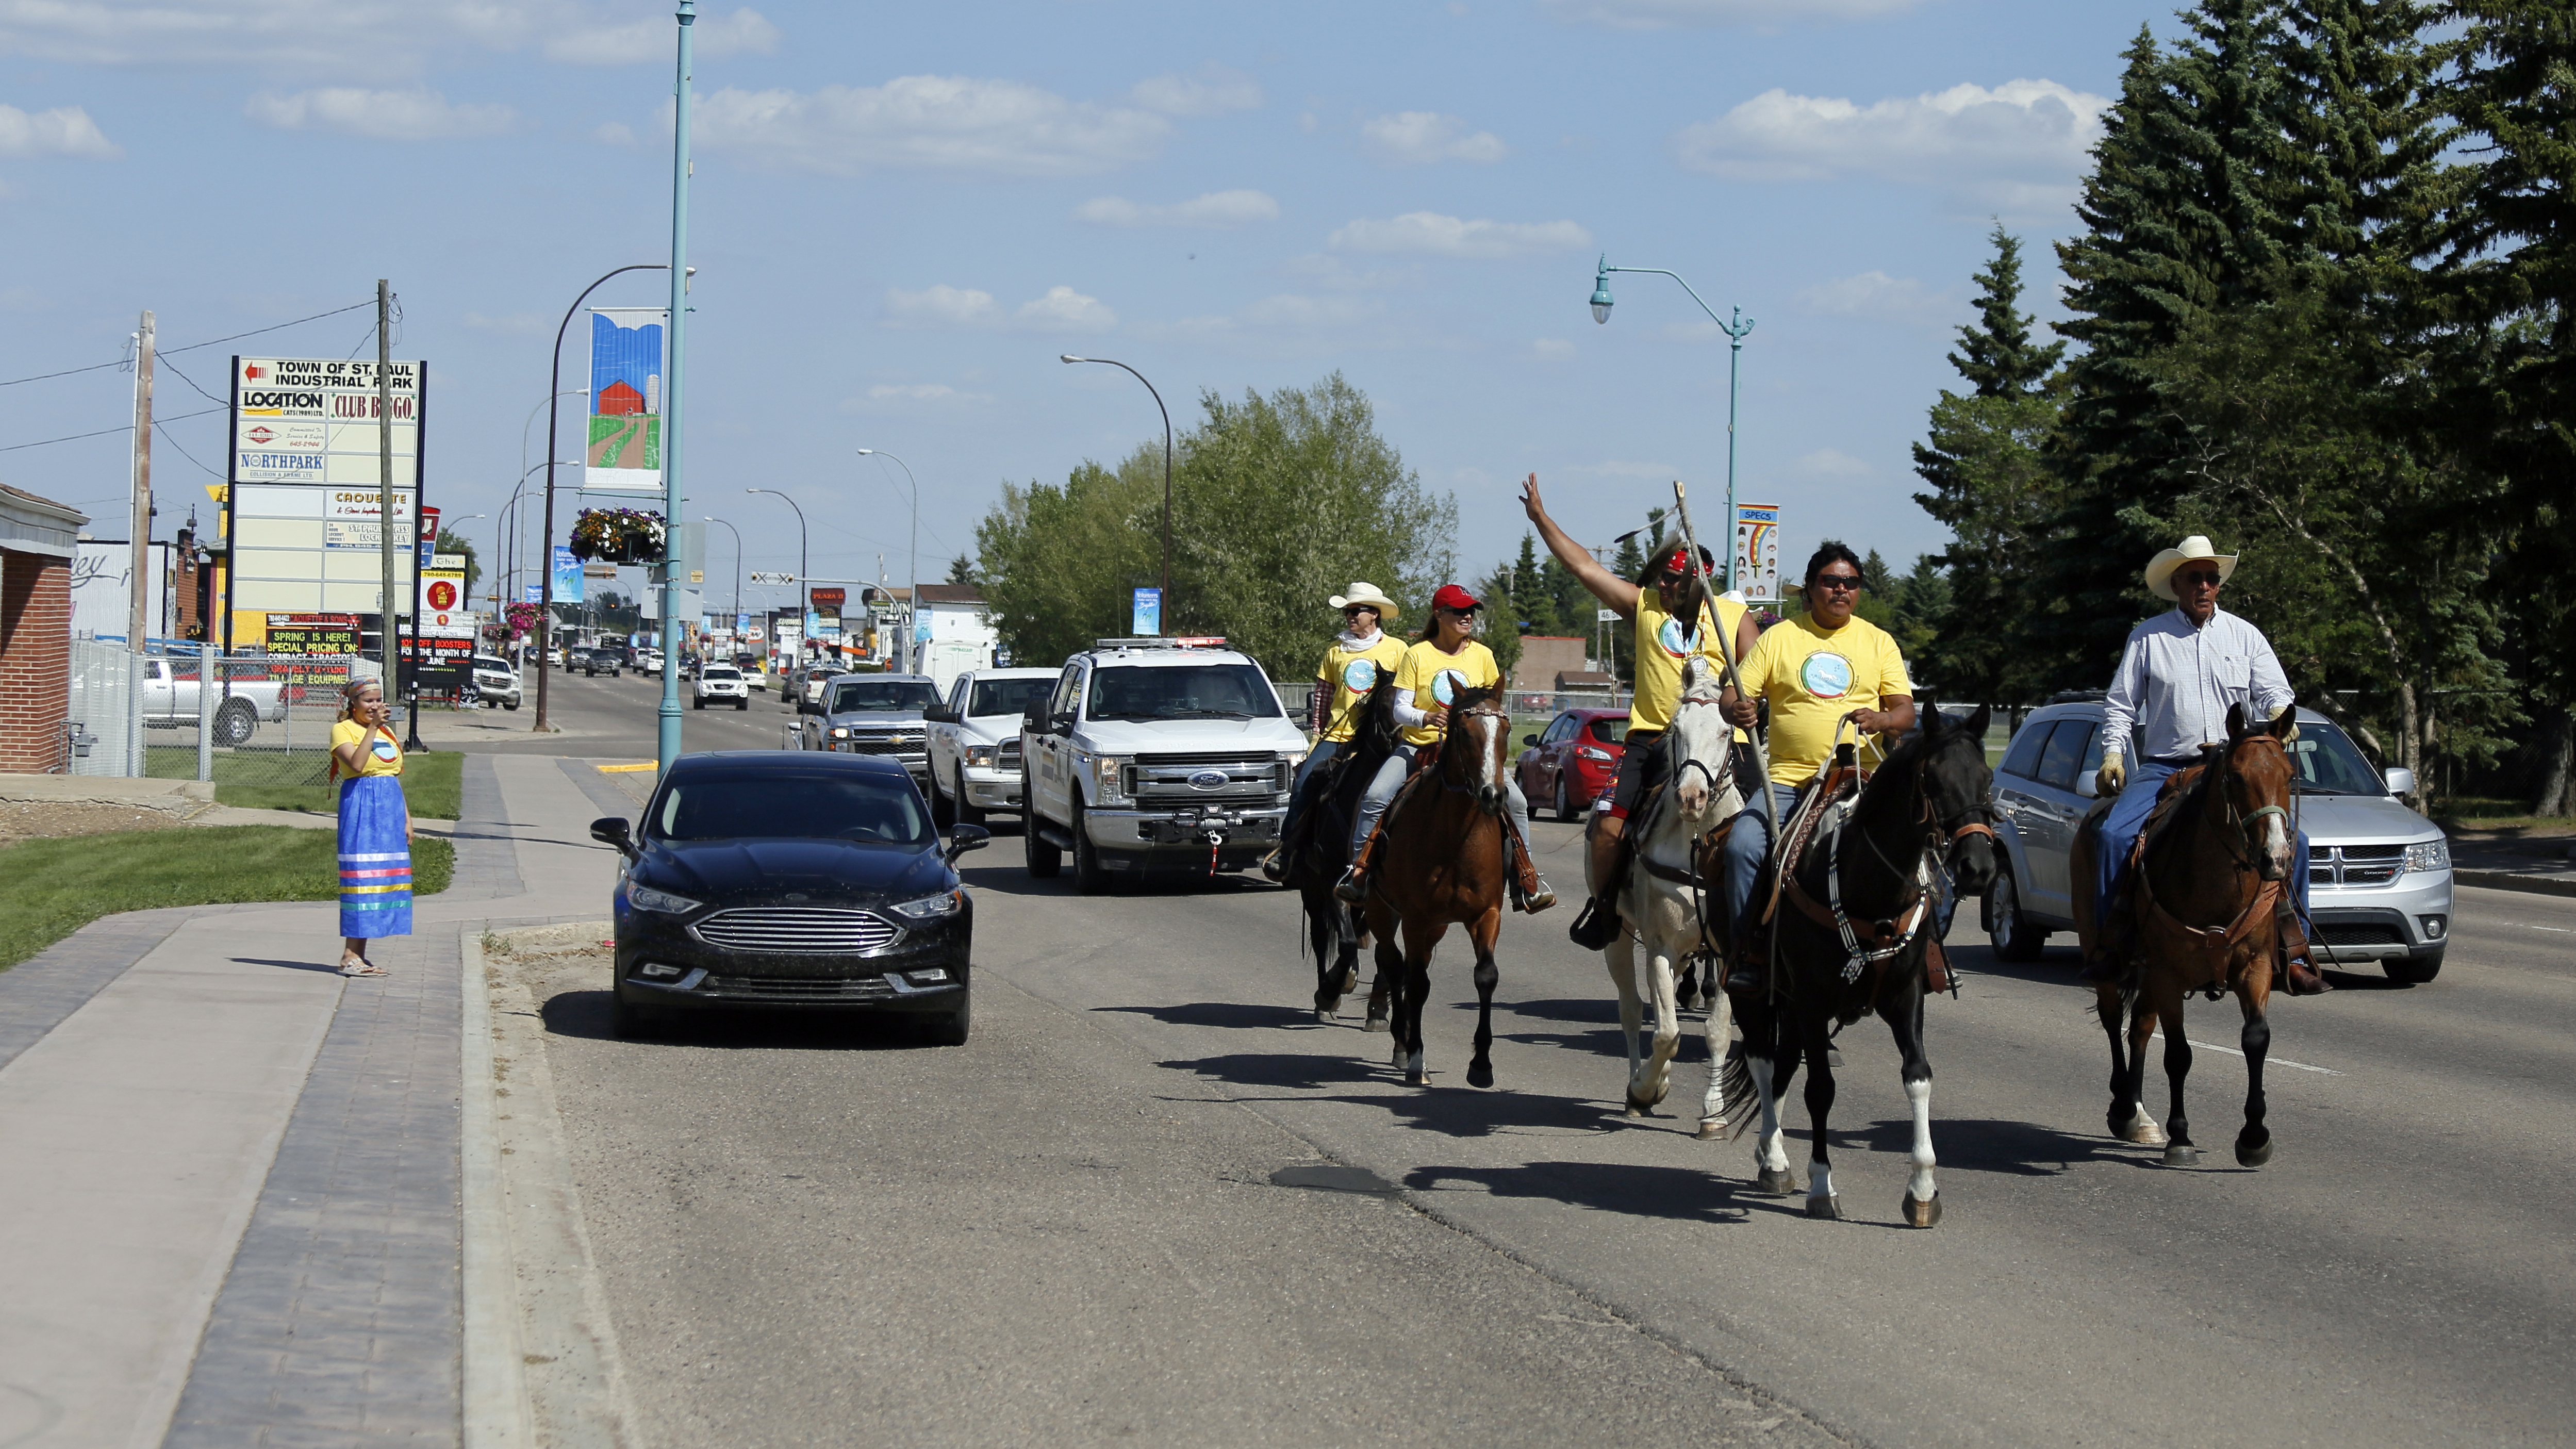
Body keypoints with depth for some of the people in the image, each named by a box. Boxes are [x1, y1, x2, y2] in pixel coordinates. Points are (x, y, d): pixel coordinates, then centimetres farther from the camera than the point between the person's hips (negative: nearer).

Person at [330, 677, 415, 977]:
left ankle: (359, 955, 9)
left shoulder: (387, 731, 19)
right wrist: (372, 728, -20)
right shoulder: (343, 730, -3)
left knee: (386, 879, 4)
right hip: (360, 808, -7)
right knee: (361, 876, -10)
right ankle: (350, 956, -9)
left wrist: (407, 818, 16)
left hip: (390, 809, 7)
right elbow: (357, 763, -21)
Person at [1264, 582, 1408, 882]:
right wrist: (1316, 734, 13)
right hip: (1336, 734, 3)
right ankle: (1287, 848, -7)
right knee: (1304, 783, -14)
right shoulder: (1335, 651, 16)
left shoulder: (1396, 650, 7)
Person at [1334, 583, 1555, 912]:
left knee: (1516, 801, -17)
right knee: (1375, 796, -25)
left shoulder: (1483, 656, 6)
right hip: (1417, 746, -2)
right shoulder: (1417, 655, -1)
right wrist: (1426, 718, -25)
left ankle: (1526, 884, -7)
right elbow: (1400, 709, -4)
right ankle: (1358, 872, -14)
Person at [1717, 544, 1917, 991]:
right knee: (1741, 846, -23)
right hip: (1787, 782, 0)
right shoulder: (1778, 639, 11)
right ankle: (1747, 957, -15)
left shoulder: (1878, 642, 14)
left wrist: (1880, 720, -16)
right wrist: (1734, 710, -19)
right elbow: (1733, 697, 7)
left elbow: (1906, 711, 8)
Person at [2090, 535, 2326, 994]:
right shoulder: (2148, 638, 9)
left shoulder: (2245, 636, 12)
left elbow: (2274, 691, 5)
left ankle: (2294, 956, -10)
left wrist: (2279, 714, -19)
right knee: (2113, 834, -25)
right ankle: (2110, 946, -15)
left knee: (2292, 840, -17)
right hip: (2163, 768, -1)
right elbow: (2120, 704, 10)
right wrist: (2113, 754, -6)